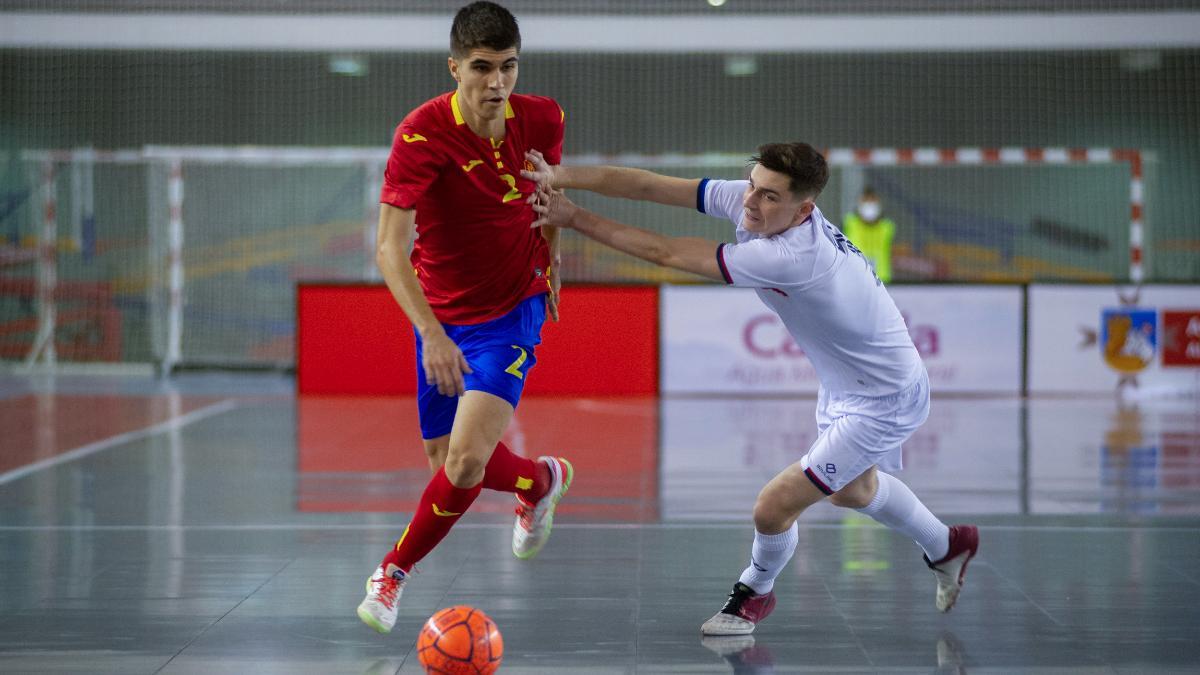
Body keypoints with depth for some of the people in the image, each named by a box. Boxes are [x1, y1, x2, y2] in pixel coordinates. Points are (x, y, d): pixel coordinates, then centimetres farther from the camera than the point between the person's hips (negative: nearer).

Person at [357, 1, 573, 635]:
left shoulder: (541, 119, -11)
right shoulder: (421, 135, -22)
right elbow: (389, 248, -29)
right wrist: (431, 333, -40)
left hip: (513, 312, 0)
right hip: (442, 319, 0)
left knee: (465, 463, -17)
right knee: (446, 463, 11)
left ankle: (395, 570, 8)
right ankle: (542, 478, 44)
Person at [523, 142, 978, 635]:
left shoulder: (790, 257, -38)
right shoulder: (746, 200, -15)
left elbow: (665, 253, -35)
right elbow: (649, 186, -20)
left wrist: (574, 219, -29)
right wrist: (559, 176, -32)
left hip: (882, 403, -10)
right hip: (842, 385, 10)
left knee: (773, 508, -11)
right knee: (852, 490, 32)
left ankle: (754, 593, 22)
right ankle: (947, 547, 58)